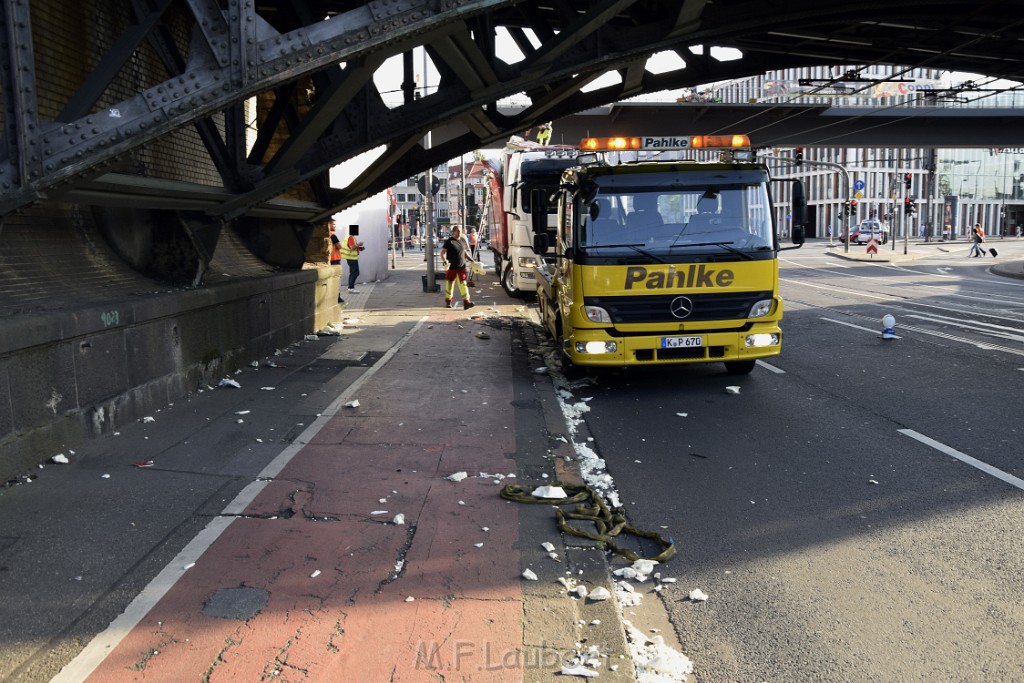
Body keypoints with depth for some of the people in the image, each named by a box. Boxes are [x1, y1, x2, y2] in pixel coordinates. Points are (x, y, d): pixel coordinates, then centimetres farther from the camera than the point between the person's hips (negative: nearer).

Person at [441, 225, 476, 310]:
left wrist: (470, 259, 16)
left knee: (463, 284, -5)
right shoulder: (449, 241, -4)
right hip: (451, 267, -3)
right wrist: (445, 260, -24)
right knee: (449, 284, 8)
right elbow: (443, 252, -8)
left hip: (462, 267, 3)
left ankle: (466, 302, -12)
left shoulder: (463, 240, 12)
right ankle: (448, 301, 25)